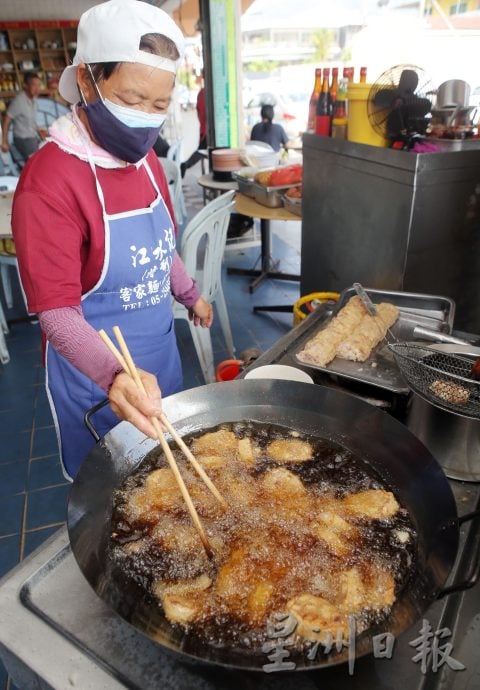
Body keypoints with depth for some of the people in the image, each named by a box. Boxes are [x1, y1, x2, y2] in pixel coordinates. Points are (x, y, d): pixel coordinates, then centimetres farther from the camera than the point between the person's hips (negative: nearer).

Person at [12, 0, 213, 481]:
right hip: (94, 373, -6)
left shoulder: (145, 159, -1)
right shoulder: (48, 181, -24)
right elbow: (58, 311, -26)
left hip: (159, 355, 7)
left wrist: (189, 296, 22)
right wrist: (114, 375, -41)